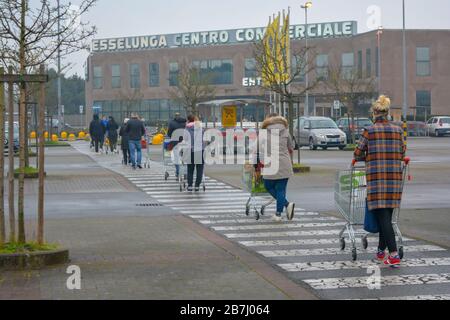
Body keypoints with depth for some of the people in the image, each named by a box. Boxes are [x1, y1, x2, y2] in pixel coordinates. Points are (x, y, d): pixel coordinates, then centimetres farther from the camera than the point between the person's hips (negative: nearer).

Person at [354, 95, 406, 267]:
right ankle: (381, 250, 27)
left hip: (376, 176, -4)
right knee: (387, 214, 15)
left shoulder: (369, 131, -5)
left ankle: (394, 254, -15)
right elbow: (402, 153, 15)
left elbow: (358, 153, 2)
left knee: (382, 216, -5)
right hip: (395, 176, 4)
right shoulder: (398, 130, 5)